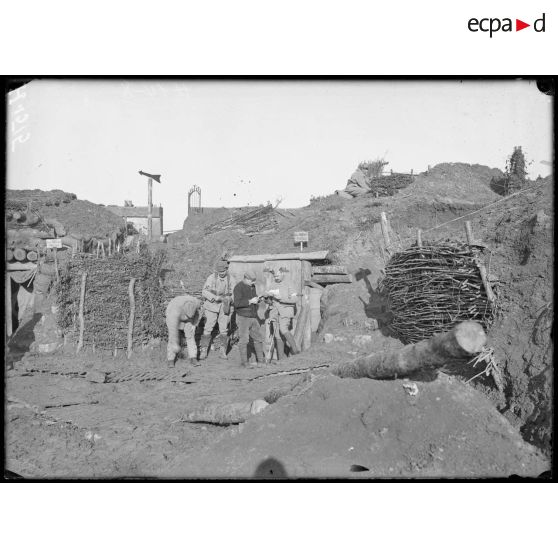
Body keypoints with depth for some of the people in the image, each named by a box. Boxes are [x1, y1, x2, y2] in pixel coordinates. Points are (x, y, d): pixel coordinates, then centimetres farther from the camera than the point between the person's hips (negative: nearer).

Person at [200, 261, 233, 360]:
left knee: (223, 329, 4)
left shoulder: (230, 278, -2)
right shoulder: (212, 277, -11)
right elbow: (204, 292, -13)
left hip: (224, 306, 3)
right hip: (212, 305, -3)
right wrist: (216, 297, -24)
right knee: (208, 328, -3)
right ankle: (203, 351, 6)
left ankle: (222, 351, 13)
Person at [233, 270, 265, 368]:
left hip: (254, 317, 7)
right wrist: (250, 301, -23)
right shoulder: (239, 287, -12)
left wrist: (257, 299, 1)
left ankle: (260, 360, 16)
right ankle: (244, 362, 4)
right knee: (244, 340, -4)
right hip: (243, 317, -7)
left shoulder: (252, 286, 11)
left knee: (258, 338, 8)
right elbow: (237, 303, -21)